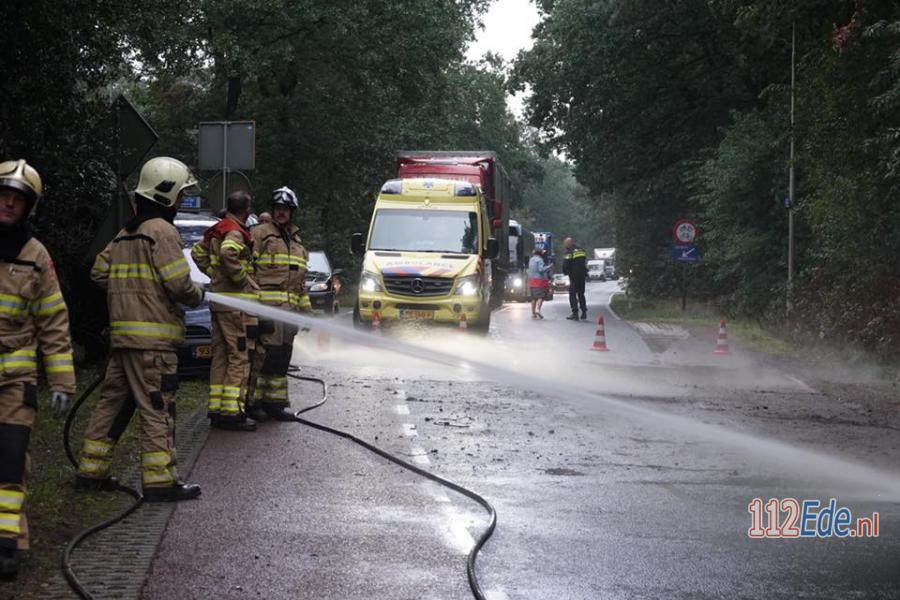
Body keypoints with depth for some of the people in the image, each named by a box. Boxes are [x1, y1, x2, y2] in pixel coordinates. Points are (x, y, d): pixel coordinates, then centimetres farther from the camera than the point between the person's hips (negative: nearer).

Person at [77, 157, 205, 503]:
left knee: (114, 400, 15)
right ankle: (160, 481, -8)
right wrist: (197, 295, 3)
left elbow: (99, 271, 18)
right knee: (157, 409, -7)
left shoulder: (126, 234, 16)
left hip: (122, 333, 9)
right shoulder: (162, 231, -11)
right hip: (152, 336, -9)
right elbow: (179, 283, -16)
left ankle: (91, 470, 20)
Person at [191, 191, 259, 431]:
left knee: (220, 357, 13)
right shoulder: (235, 233, -14)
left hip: (218, 301, 9)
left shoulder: (216, 231, 15)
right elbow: (227, 253, -33)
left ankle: (215, 409, 15)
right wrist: (241, 277, -20)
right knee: (240, 357, -7)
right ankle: (232, 412, -10)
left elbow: (197, 252, 26)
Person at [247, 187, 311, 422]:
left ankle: (275, 402, 15)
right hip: (267, 305, -8)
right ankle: (253, 401, -10)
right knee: (265, 353, -14)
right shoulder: (260, 234, 0)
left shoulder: (296, 241, 24)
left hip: (289, 307, 8)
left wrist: (306, 308, 24)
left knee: (282, 356, 9)